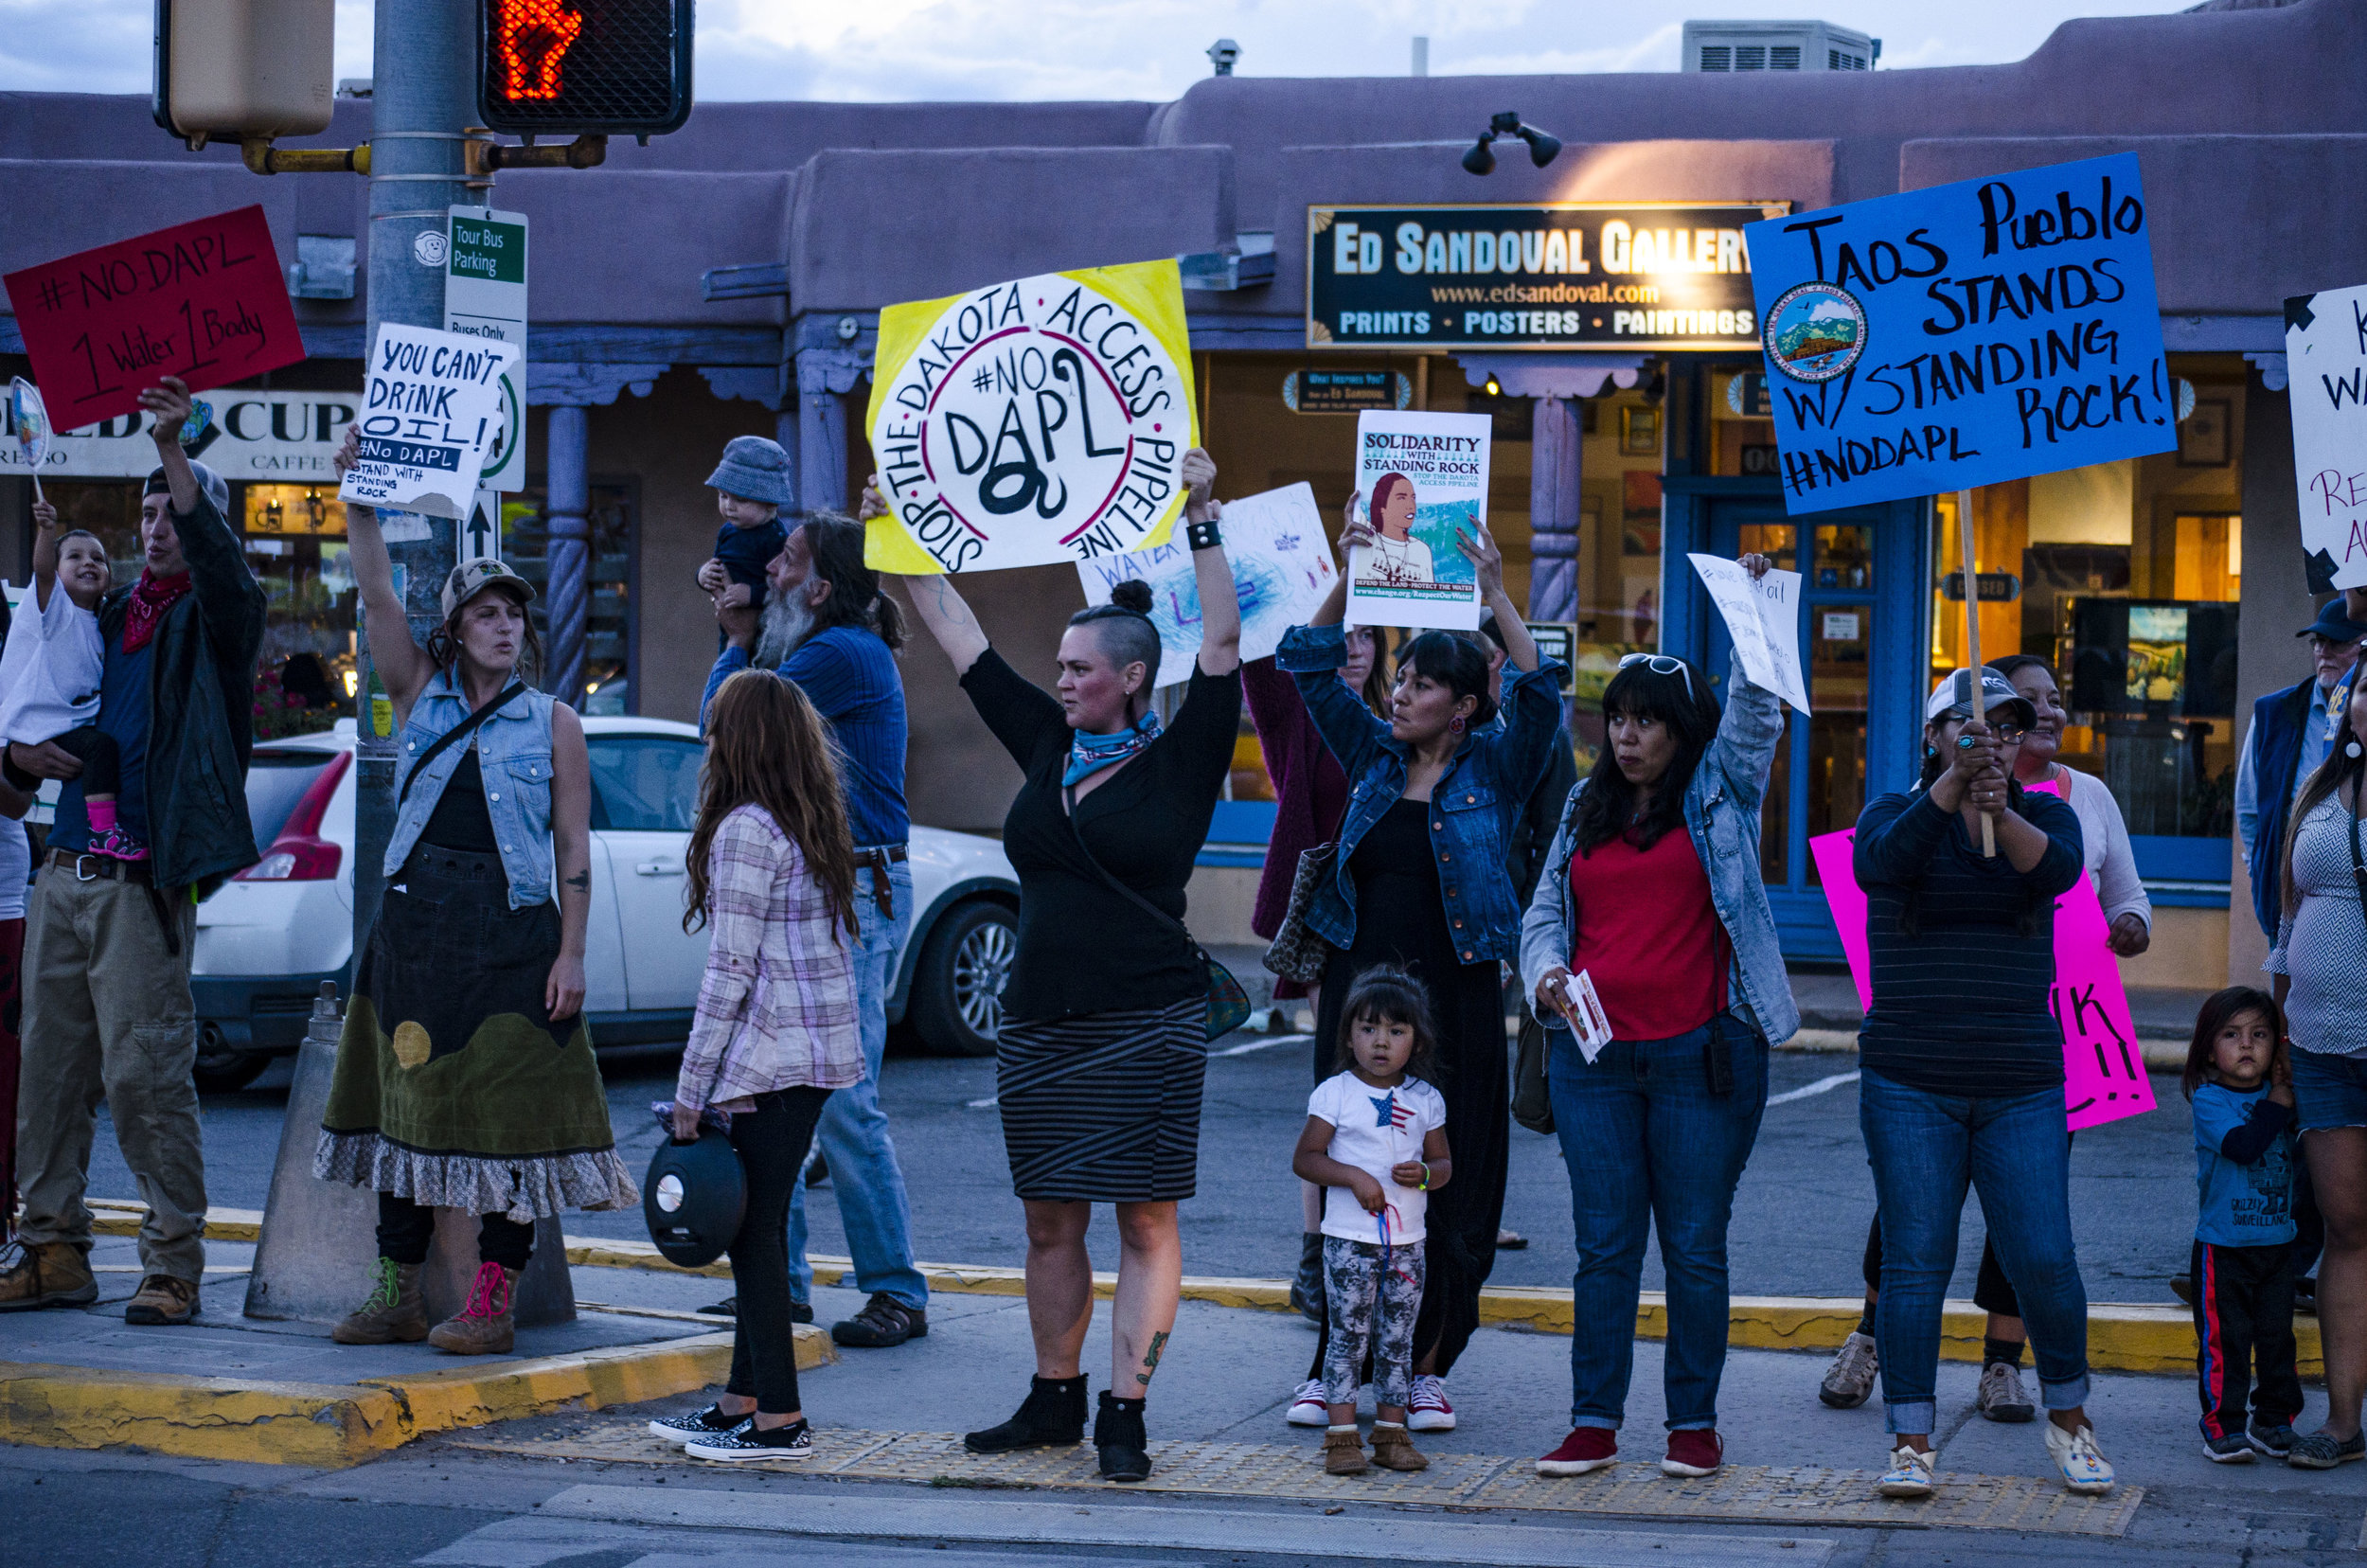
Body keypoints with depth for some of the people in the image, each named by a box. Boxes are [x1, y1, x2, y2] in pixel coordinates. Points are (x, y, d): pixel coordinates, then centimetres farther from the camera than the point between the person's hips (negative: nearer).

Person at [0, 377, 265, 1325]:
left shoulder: (212, 619, 2)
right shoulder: (105, 618, 19)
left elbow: (217, 559, -21)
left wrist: (174, 453, -31)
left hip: (145, 882, -6)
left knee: (145, 1069, -10)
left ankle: (173, 1264, -5)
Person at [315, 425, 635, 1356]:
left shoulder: (554, 723, 3)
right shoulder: (420, 698, 9)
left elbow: (574, 850, 1)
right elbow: (376, 596, -3)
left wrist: (571, 953, -7)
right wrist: (360, 499, -14)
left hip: (514, 931, -3)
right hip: (416, 922, 3)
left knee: (505, 1111, -4)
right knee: (408, 1099, 5)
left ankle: (493, 1301, 0)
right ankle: (397, 1294, 11)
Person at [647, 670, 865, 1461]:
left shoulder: (747, 829, -13)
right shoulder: (814, 825, 13)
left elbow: (732, 968, -17)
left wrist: (691, 1087, -13)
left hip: (770, 1056, -9)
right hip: (819, 1050, 9)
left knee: (752, 1230, -4)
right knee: (759, 1226, 15)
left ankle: (780, 1418, -2)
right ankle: (745, 1399, 21)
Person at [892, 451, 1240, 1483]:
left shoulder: (1178, 763, -3)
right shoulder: (1047, 744, 10)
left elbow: (1223, 644, -13)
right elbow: (961, 641, 14)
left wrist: (1203, 519, -18)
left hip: (1147, 1026, -6)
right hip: (1040, 1021, 6)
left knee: (1144, 1220, -2)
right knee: (1050, 1217, 11)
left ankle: (1124, 1416, 0)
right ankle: (1054, 1402, 22)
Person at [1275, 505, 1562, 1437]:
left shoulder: (1492, 770, 1)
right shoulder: (1374, 760, 10)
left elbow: (1538, 697, -15)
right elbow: (1308, 668, 8)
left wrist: (1496, 595, -19)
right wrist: (1349, 578, -3)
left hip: (1451, 1000, -3)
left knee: (1448, 1186, 0)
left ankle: (1428, 1367, 8)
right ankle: (1334, 1365, 8)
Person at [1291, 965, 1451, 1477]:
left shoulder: (1425, 1100, 7)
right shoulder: (1335, 1094, -4)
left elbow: (1443, 1162, 14)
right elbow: (1305, 1159, -4)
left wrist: (1424, 1174, -9)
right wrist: (1353, 1176, -18)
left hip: (1406, 1241, 3)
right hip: (1349, 1238, -3)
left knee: (1397, 1339, 7)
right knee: (1349, 1335, -3)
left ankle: (1392, 1433, 15)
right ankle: (1342, 1437, 0)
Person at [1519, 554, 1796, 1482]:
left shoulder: (1719, 795, 4)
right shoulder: (1586, 810, 14)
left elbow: (1755, 711, -9)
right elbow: (1546, 910, 17)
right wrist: (1547, 970, -3)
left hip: (1702, 1054, -3)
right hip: (1594, 1052, 3)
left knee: (1696, 1246, 2)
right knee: (1605, 1246, 4)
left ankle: (1695, 1423, 10)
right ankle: (1595, 1424, 7)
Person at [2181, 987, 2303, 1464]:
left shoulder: (2280, 1092, 8)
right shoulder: (2209, 1100, -9)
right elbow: (2243, 1145, -24)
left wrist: (2293, 1087, -4)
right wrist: (2280, 1101, -18)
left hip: (2278, 1241, 5)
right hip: (2222, 1245, -5)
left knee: (2277, 1336, 9)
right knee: (2223, 1339, -3)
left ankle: (2274, 1420, 19)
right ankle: (2224, 1425, 4)